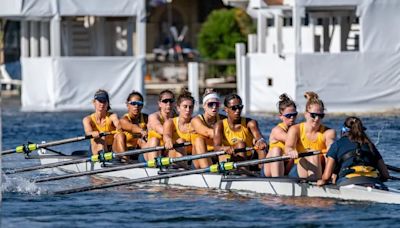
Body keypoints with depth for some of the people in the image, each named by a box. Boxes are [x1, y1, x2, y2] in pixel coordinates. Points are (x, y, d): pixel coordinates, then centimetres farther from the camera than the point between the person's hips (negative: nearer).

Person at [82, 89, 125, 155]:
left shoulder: (112, 116, 1)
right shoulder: (88, 119, 0)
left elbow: (117, 123, -24)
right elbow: (88, 132, -22)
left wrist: (119, 127, -50)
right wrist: (94, 133, -48)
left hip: (113, 149, 1)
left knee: (120, 135, -26)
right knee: (101, 138, -30)